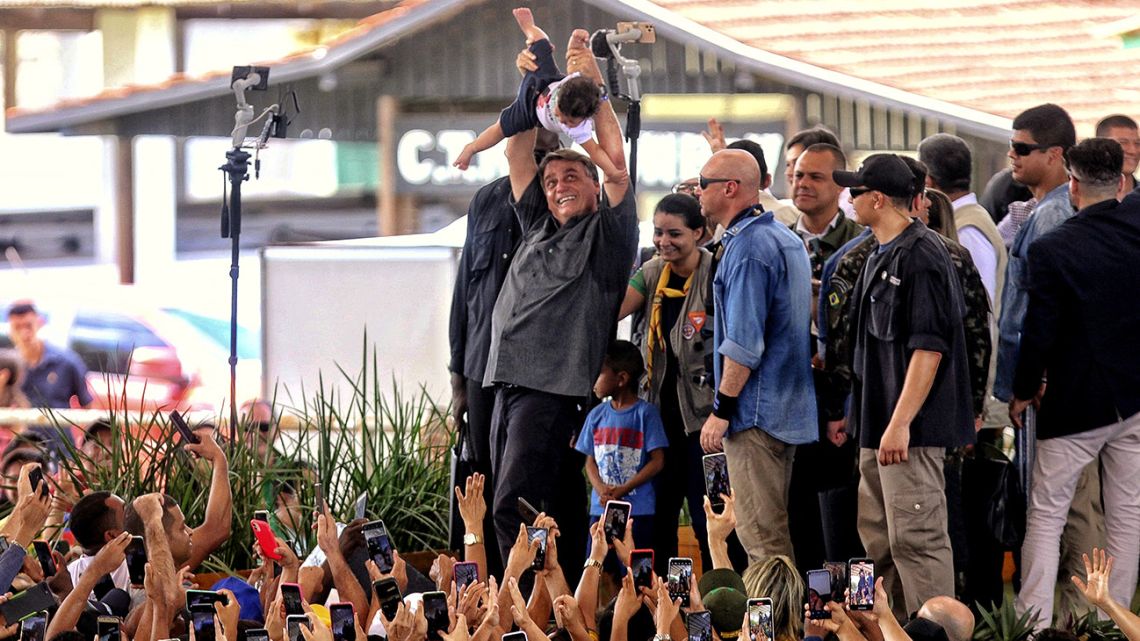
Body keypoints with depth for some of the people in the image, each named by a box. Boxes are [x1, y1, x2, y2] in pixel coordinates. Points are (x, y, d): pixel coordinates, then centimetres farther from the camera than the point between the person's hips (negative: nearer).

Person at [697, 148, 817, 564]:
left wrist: (721, 411, -16)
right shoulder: (786, 239, 16)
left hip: (755, 415, -10)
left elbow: (743, 345, -21)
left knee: (761, 538, -8)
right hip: (789, 412, 10)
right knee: (774, 533, 14)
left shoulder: (747, 248, -16)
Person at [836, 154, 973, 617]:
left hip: (911, 428, -11)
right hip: (878, 426, 11)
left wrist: (901, 423, -24)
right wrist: (869, 421, 23)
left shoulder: (920, 257, -15)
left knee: (916, 539, -10)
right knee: (878, 540, 15)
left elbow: (928, 348, -21)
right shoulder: (882, 256, 16)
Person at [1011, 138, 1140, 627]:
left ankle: (1034, 623, -2)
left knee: (1046, 516, 3)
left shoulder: (1051, 250, -15)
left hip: (1075, 402, -4)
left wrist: (1023, 392, 2)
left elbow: (1038, 333, -12)